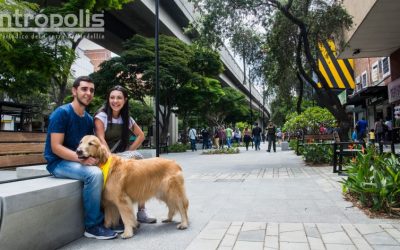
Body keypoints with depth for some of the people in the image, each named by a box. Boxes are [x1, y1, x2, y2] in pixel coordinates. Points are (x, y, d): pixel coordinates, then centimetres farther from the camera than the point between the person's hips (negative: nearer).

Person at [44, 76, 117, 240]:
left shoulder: (88, 119, 8)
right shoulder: (61, 113, -14)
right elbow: (56, 147, -19)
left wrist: (95, 157, -12)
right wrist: (82, 158, -30)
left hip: (78, 161, 7)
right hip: (58, 162, -7)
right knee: (94, 173, -31)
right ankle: (92, 226, -18)